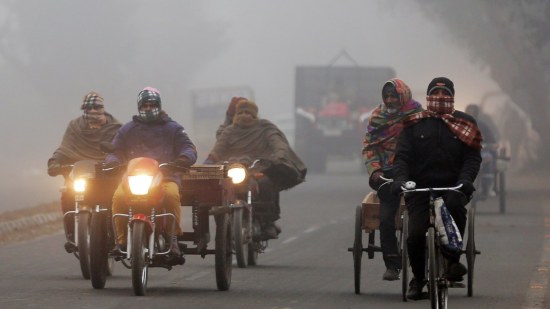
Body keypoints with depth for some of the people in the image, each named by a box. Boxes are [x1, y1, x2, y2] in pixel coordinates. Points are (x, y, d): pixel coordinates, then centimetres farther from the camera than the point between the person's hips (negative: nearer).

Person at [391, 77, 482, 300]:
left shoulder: (465, 124, 11)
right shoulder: (414, 124, 11)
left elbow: (473, 156, 3)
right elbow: (402, 155, 3)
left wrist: (466, 179, -17)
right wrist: (400, 179, -17)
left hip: (452, 187, -1)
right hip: (421, 188, 1)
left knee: (455, 204, -37)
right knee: (415, 235, -16)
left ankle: (453, 260, -21)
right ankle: (418, 278, 11)